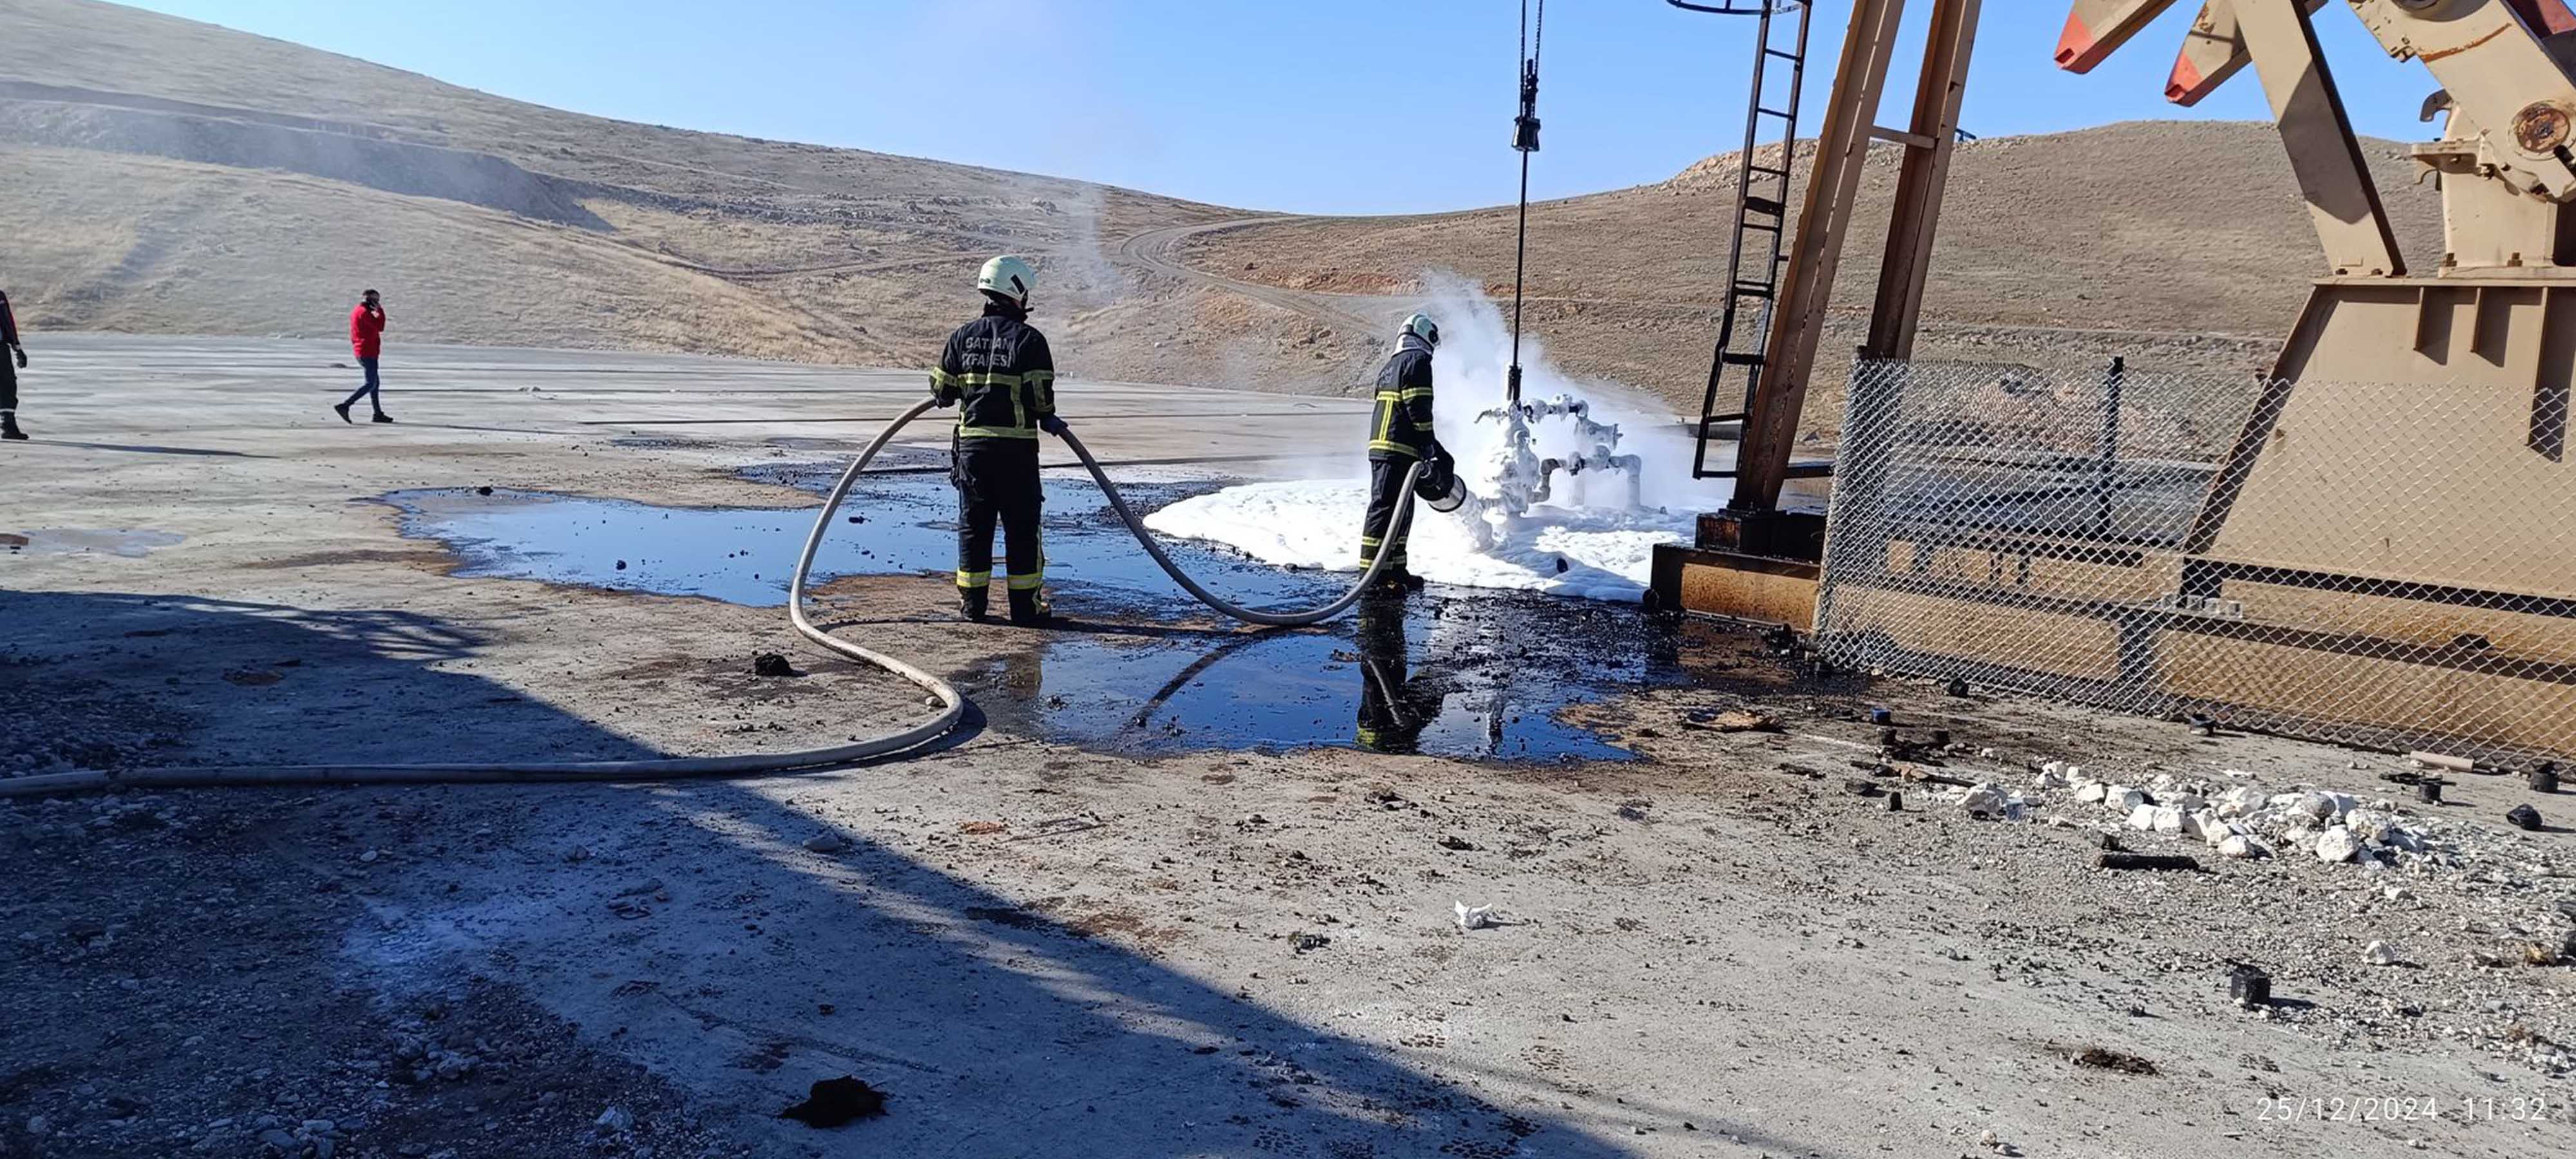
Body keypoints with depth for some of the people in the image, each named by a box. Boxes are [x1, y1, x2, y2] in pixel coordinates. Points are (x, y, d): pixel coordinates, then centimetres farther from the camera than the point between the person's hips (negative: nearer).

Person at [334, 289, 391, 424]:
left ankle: (378, 414, 17)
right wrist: (380, 310, -11)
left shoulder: (356, 311, 16)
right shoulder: (364, 312, -15)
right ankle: (344, 406, -17)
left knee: (376, 383, 15)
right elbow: (380, 327, -17)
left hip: (361, 351, 11)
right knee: (371, 384, -10)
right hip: (368, 353, -11)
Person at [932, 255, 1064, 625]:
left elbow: (942, 391, 10)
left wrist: (958, 395, 32)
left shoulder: (963, 336, 6)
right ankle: (1026, 605, 8)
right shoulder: (1029, 339, -7)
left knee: (973, 526, 12)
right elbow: (1040, 395, -12)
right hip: (1016, 446, -4)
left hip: (971, 443, 4)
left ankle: (972, 602, 15)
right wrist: (1049, 421, 8)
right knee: (1022, 528, 4)